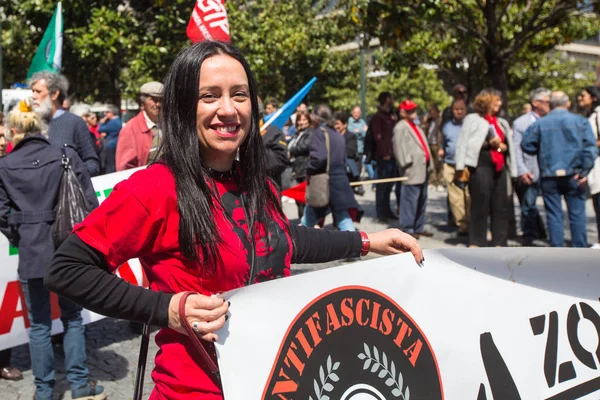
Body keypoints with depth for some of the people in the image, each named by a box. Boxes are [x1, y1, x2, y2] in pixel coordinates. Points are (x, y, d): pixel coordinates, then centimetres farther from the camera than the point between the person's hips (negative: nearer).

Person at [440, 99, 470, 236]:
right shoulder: (447, 126, 16)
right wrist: (441, 151, 16)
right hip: (451, 167, 3)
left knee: (471, 198, -7)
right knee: (455, 199, 1)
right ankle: (462, 225, 9)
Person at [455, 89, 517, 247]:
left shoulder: (502, 123, 22)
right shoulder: (473, 119, 3)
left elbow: (509, 146, 23)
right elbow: (464, 143, -6)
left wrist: (502, 146, 5)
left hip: (499, 168, 6)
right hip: (481, 167, -6)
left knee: (501, 207, 5)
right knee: (480, 206, -4)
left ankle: (499, 242, 13)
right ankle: (476, 242, 5)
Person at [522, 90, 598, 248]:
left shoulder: (540, 123, 1)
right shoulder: (580, 121, 0)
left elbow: (526, 145, -1)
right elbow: (591, 147, -8)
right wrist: (584, 172, -7)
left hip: (549, 177, 0)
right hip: (573, 175, 0)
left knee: (554, 215, 5)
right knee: (577, 214, 7)